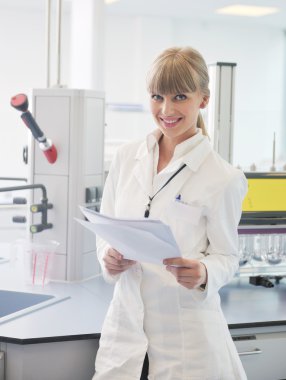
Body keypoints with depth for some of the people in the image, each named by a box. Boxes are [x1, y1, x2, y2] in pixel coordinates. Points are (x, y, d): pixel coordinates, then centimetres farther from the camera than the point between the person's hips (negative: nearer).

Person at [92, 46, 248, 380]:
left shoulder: (222, 178, -9)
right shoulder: (126, 158, 3)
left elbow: (227, 256, -1)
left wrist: (204, 274, -23)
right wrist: (108, 257, -10)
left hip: (188, 327, -3)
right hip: (126, 319, 4)